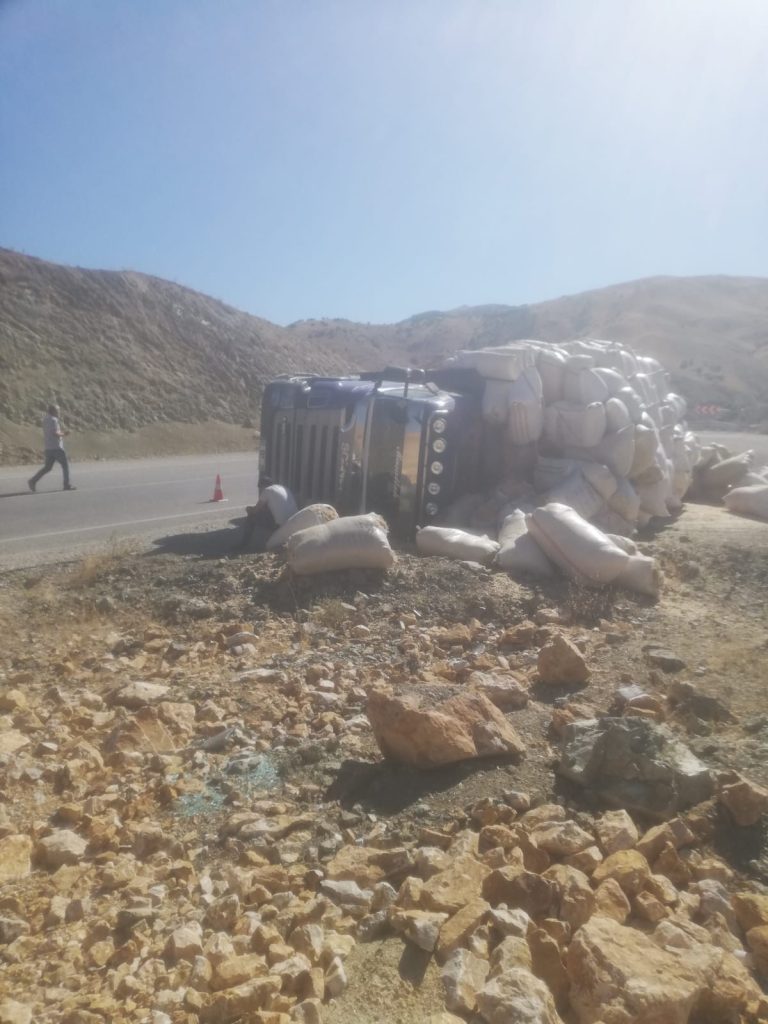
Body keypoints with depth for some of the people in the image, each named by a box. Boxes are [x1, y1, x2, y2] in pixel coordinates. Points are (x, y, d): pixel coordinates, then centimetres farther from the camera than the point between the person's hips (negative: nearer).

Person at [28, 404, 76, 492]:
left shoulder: (45, 419, 16)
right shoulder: (53, 420, -13)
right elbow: (55, 434, -22)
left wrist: (63, 432, 19)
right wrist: (63, 434, -4)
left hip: (48, 447, 9)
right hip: (56, 447, -8)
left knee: (47, 467, 9)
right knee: (65, 465, 3)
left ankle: (33, 480, -4)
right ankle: (67, 485, 6)